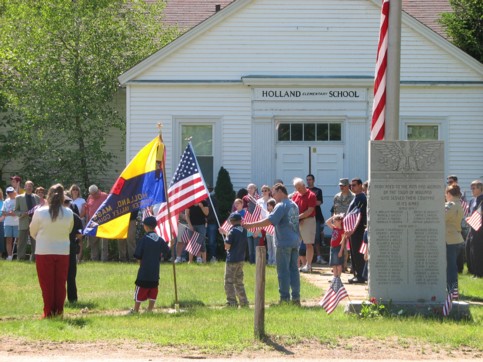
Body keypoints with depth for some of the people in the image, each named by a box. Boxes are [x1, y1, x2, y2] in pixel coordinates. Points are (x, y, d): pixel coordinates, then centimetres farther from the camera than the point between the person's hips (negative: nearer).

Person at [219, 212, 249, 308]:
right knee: (239, 282, 16)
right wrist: (225, 233, 29)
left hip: (232, 260, -7)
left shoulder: (233, 231, -14)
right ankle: (244, 302, 16)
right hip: (241, 259, 7)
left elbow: (227, 246, -15)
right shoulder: (244, 231, 5)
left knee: (229, 282, -3)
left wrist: (225, 238, 6)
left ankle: (232, 302, -9)